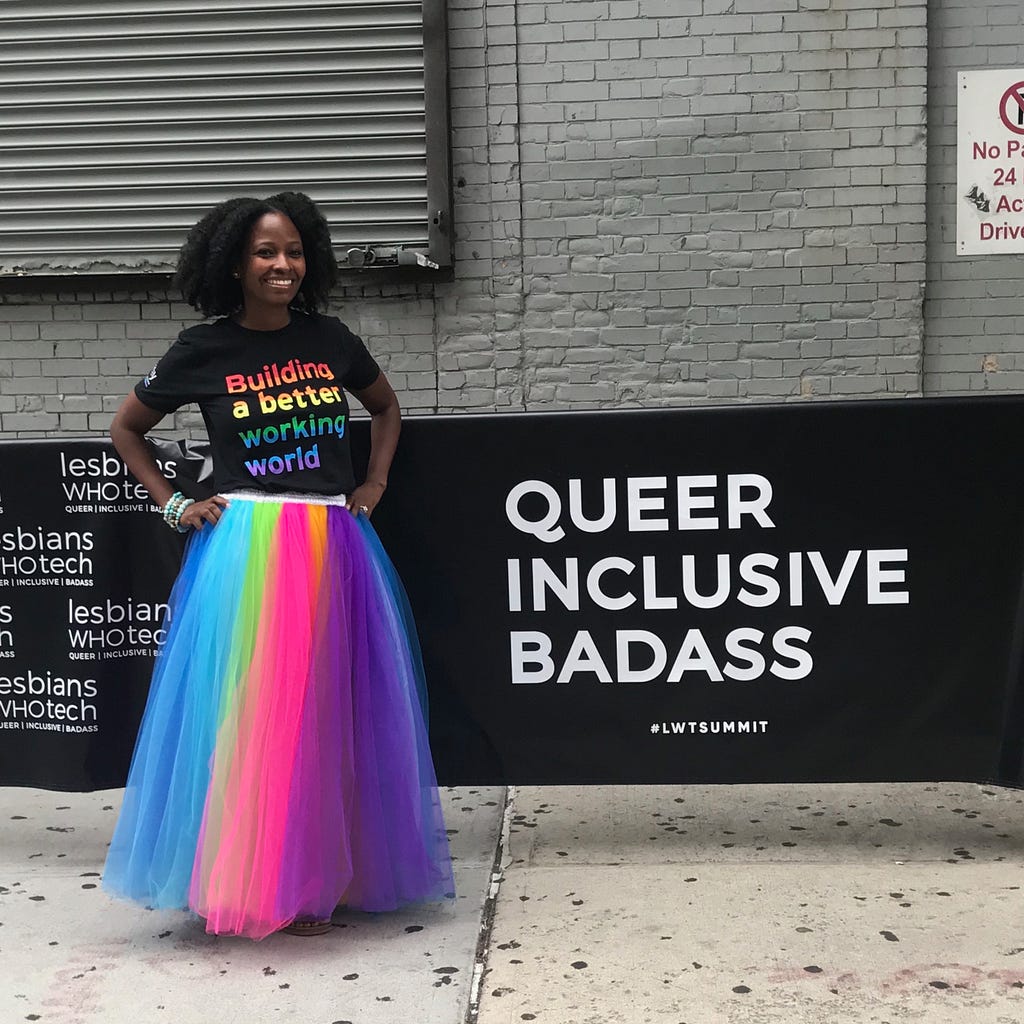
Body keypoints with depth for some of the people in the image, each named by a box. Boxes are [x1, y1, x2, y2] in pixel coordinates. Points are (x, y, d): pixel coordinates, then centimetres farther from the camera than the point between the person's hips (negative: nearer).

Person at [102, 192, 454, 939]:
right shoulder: (204, 350, 1)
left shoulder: (329, 339, 7)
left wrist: (374, 483, 11)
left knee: (325, 714, 7)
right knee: (246, 713, -2)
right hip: (244, 549, -3)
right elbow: (127, 430, 14)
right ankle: (244, 880, 12)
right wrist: (173, 503, 3)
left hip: (334, 547, 3)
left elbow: (387, 407, 24)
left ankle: (314, 880, 20)